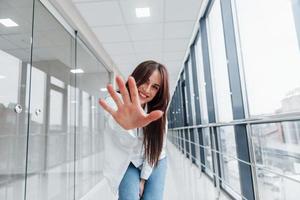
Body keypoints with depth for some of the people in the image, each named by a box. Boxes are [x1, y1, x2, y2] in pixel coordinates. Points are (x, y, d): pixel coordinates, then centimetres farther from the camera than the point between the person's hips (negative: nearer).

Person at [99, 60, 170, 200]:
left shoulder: (158, 112, -18)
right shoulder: (116, 102, -25)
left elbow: (156, 147, -10)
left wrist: (143, 179, -7)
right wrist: (125, 127, -70)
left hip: (154, 162, 1)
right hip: (128, 163, -1)